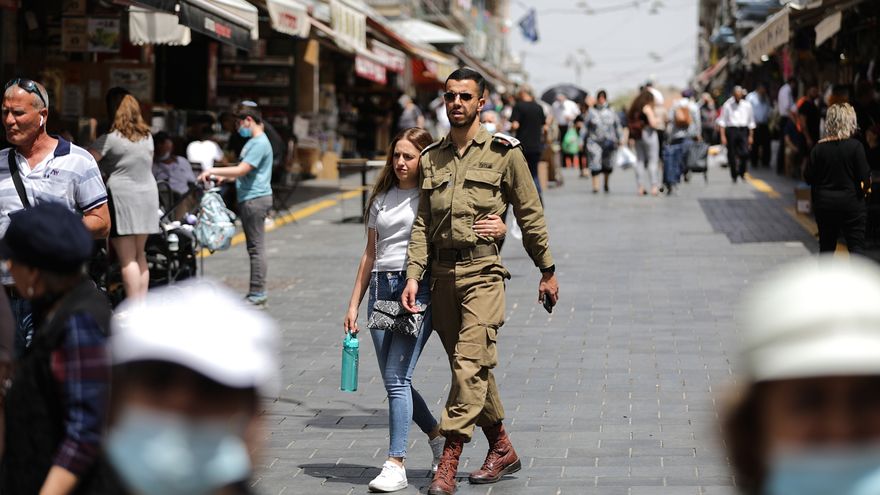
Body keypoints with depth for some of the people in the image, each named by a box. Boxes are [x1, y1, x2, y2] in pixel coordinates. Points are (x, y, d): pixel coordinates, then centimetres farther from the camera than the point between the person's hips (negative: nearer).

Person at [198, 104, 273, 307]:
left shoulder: (259, 143, -15)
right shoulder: (253, 141, 18)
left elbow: (241, 170, -20)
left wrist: (213, 171, -13)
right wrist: (223, 177, 13)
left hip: (255, 199, -11)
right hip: (250, 199, 11)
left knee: (256, 248, -9)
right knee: (254, 248, 12)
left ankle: (258, 294, -8)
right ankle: (256, 293, 16)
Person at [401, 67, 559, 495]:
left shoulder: (503, 152, 0)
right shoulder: (431, 158, 12)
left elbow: (530, 216, 4)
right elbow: (422, 224, 10)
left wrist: (547, 271, 6)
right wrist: (413, 276, -1)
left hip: (482, 270, -5)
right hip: (442, 273, 5)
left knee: (470, 364, -14)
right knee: (468, 367, 11)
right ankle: (502, 450, 25)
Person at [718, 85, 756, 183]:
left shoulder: (747, 105, 9)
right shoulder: (728, 105, 2)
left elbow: (751, 122, 15)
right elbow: (722, 121, 2)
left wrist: (751, 136, 12)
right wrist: (723, 136, -4)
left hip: (743, 131, 1)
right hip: (731, 130, -1)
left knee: (745, 153, -13)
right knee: (732, 155, 2)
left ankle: (741, 172, 9)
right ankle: (734, 176, 16)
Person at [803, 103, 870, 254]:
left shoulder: (819, 148, -3)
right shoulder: (855, 146, -12)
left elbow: (809, 178, 0)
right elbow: (865, 178, -14)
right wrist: (865, 187, 8)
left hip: (824, 204, 3)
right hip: (851, 202, -3)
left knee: (826, 247, 13)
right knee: (856, 246, 1)